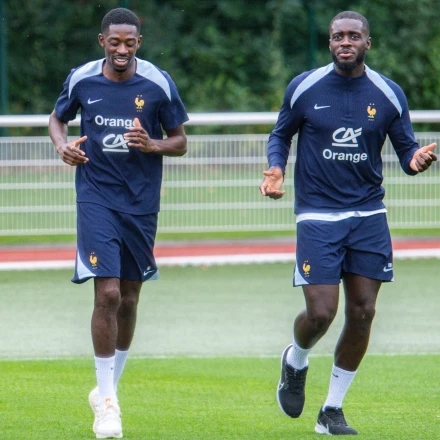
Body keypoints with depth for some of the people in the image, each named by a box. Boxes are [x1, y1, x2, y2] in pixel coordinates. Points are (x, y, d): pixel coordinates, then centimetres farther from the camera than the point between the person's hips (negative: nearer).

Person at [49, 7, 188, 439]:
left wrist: (152, 145, -17)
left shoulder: (158, 84, -4)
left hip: (141, 204, 2)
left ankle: (108, 388, 28)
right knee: (107, 294, -14)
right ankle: (107, 399, -6)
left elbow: (180, 142, 4)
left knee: (128, 300, 9)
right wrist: (62, 145, -5)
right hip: (96, 200, -2)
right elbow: (57, 117, 16)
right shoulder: (81, 79, -2)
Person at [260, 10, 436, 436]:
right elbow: (281, 135, 11)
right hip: (318, 214, -2)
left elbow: (405, 146, 8)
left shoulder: (389, 94, 1)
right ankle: (295, 362, 26)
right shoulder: (303, 88, -2)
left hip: (369, 214, 2)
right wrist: (276, 170, -8)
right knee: (320, 313, -11)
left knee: (362, 313, -1)